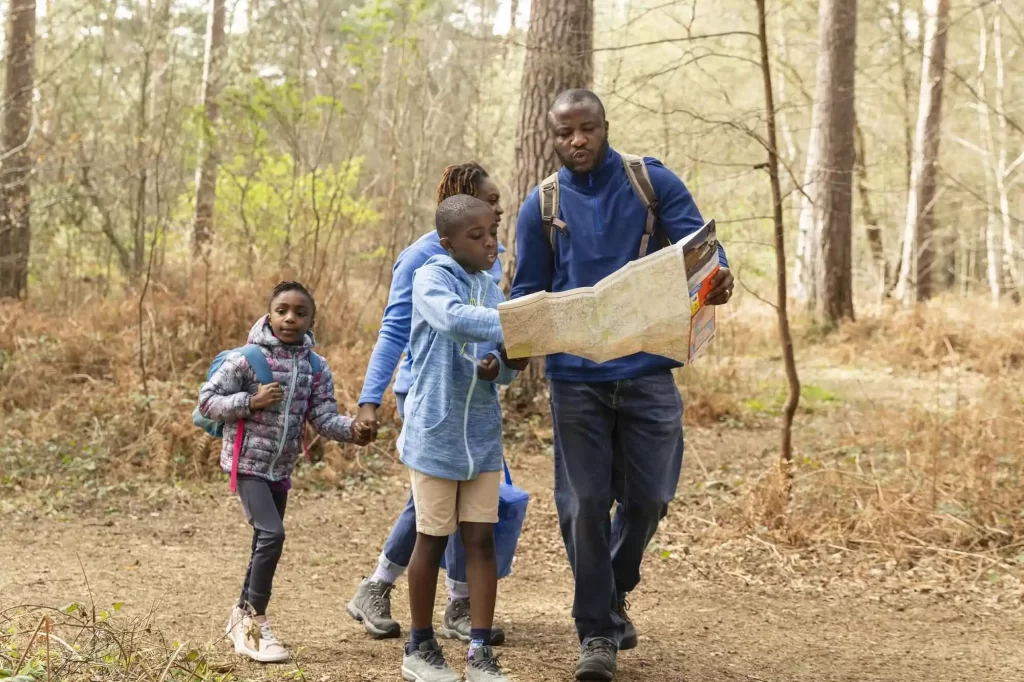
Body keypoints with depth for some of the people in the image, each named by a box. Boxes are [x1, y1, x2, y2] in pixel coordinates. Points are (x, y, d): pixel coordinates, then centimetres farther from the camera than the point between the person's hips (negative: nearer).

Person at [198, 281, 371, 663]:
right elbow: (207, 400, -9)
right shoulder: (248, 358, -11)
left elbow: (324, 418, -4)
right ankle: (255, 621, -7)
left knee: (265, 544, 14)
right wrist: (251, 401, -21)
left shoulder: (316, 369, 3)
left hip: (282, 468, 6)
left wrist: (352, 430, -24)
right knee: (272, 534, -19)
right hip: (248, 462, -6)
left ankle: (243, 618, 30)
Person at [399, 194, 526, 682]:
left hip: (482, 436, 5)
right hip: (435, 435, -5)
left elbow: (505, 371, 12)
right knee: (433, 540, 5)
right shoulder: (431, 279, -10)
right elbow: (454, 321, -33)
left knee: (482, 539, 3)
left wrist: (501, 366, -12)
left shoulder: (493, 291, 8)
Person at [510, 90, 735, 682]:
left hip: (647, 370, 0)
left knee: (648, 497, 6)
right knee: (585, 504, 2)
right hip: (576, 377, 1)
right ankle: (597, 631, 16)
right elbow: (527, 294, 9)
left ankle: (614, 593, 35)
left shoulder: (654, 184, 1)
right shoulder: (542, 206, 5)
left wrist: (718, 277, -31)